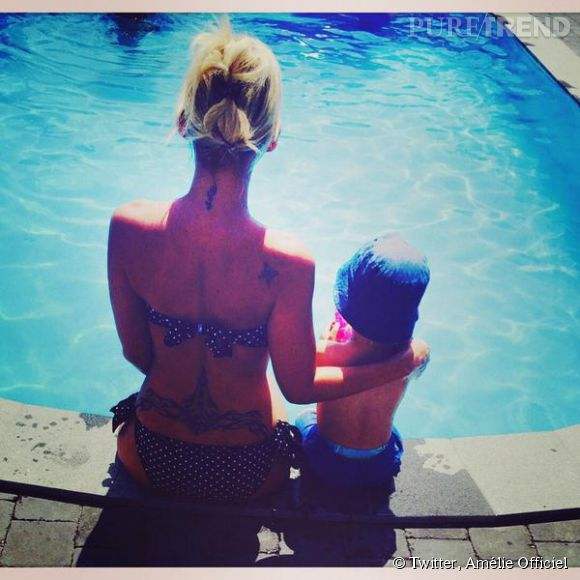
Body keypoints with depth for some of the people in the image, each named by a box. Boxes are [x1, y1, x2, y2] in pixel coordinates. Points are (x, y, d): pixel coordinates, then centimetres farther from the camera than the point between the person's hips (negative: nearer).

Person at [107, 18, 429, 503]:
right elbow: (299, 387, -15)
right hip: (243, 477, -1)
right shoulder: (286, 263, -32)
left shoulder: (127, 227, -25)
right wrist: (406, 360, -3)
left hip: (152, 461, 1)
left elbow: (136, 352, -10)